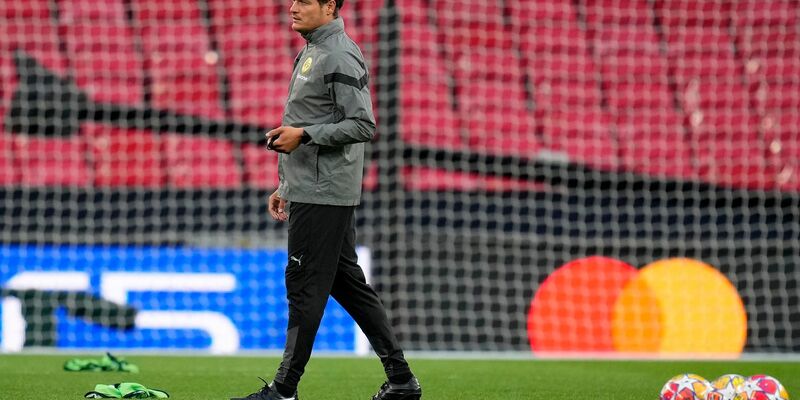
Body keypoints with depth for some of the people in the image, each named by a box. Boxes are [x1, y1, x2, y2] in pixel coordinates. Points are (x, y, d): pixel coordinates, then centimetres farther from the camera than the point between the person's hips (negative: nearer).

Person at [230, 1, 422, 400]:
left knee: (305, 287, -6)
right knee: (346, 282, 12)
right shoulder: (310, 53, 18)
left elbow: (362, 126, -20)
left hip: (323, 194, -11)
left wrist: (304, 135, -21)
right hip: (309, 190, 11)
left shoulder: (340, 57, -14)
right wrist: (285, 186, 23)